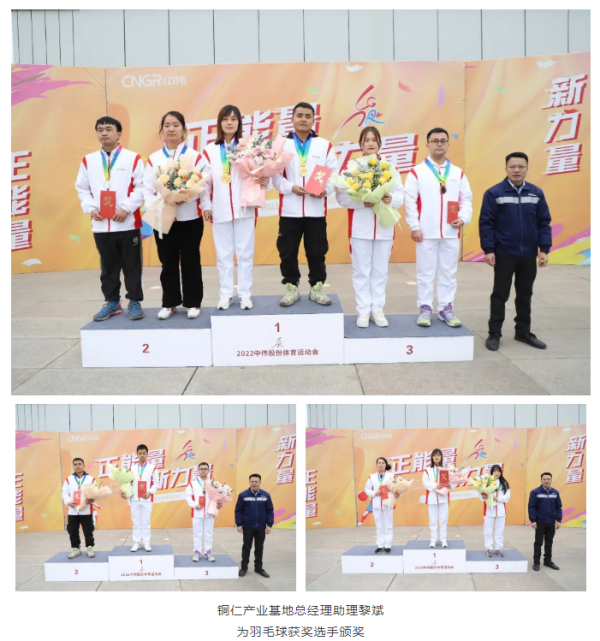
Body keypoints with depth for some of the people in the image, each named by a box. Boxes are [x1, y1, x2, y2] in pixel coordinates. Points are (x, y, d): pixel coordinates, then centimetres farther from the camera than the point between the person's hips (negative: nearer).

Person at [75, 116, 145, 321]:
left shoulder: (133, 158, -1)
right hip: (100, 225, 3)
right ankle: (112, 302, 22)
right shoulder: (88, 161, 9)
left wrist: (126, 208, -14)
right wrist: (90, 208, -3)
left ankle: (134, 302, 14)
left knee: (132, 266, 4)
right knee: (108, 267, 12)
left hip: (128, 223, -3)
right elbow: (82, 188, 12)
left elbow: (141, 187, -5)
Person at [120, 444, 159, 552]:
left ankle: (146, 543, 7)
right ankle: (136, 543, 11)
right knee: (136, 522, 5)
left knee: (146, 522, 1)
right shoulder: (133, 468, 10)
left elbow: (156, 483, 1)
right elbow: (129, 483, 8)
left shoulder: (152, 468, 3)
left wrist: (150, 492, -13)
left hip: (147, 499, -2)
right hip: (134, 499, 2)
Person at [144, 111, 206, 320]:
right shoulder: (154, 159, 7)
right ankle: (169, 303, 18)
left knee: (190, 262, 4)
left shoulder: (194, 156, 1)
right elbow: (147, 189, 4)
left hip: (189, 218, -2)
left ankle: (193, 303, 14)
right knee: (168, 263, 8)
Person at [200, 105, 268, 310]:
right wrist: (206, 205, 0)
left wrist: (264, 181, -20)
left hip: (244, 208, -1)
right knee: (223, 254, 7)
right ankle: (225, 295, 15)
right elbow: (205, 180, 4)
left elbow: (258, 172, 1)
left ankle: (245, 294, 12)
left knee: (245, 253, 4)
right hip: (220, 210, 1)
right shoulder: (209, 150, 6)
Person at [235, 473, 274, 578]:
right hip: (247, 527, -2)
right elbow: (238, 510, -2)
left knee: (259, 548, 10)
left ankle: (259, 568, 21)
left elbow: (270, 511, 2)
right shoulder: (243, 495, -6)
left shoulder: (266, 495, -2)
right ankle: (244, 567, 19)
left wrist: (269, 525, -3)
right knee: (246, 547, 8)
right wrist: (239, 524, -6)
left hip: (261, 527, 2)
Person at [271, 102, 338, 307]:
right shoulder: (281, 145, 5)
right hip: (289, 209, 0)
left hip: (316, 210, 0)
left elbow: (334, 175, 2)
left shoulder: (325, 146, 6)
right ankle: (291, 288, 17)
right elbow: (275, 175, 0)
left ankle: (317, 287, 19)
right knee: (288, 251, 5)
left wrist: (325, 189, -16)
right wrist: (291, 187, -16)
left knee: (317, 252, 6)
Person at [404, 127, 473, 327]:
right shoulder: (417, 172, -1)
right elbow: (409, 201, -5)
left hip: (451, 233, 3)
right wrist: (414, 227, -10)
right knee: (425, 272, 3)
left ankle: (446, 308, 17)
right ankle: (425, 309, 11)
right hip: (426, 232, -3)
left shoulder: (458, 173, 10)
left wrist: (463, 217, -6)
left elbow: (466, 199, 11)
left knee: (448, 272, 8)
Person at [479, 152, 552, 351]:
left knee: (525, 295, 13)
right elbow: (486, 223, -7)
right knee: (500, 295, 4)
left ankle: (523, 332, 24)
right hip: (504, 254, -3)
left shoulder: (536, 193, 4)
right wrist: (488, 250, -12)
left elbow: (544, 223, 6)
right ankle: (494, 334, 11)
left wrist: (544, 249, 0)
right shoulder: (494, 193, -7)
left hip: (529, 255, 3)